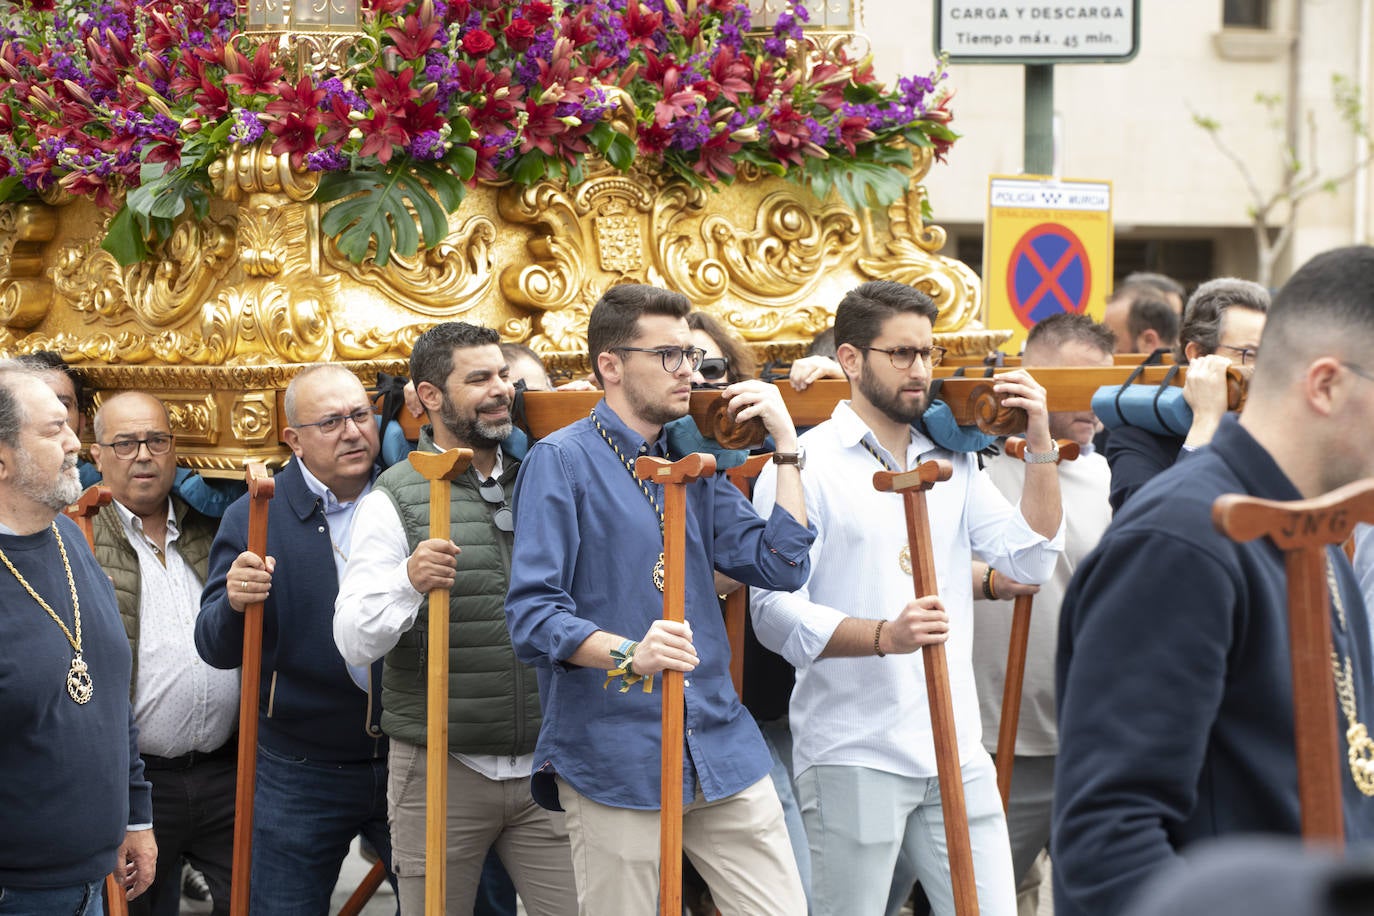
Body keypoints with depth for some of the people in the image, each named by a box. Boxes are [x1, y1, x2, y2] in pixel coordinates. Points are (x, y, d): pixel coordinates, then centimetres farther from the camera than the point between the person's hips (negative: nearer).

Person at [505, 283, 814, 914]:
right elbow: (533, 616, -13)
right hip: (614, 759, -6)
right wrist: (629, 654, -29)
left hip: (720, 749, 6)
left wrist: (787, 445, 5)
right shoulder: (562, 461, -5)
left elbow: (782, 565, 7)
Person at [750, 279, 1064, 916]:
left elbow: (1030, 561, 6)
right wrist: (884, 636, -27)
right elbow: (776, 612, -13)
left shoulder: (953, 463, 15)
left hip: (956, 755, 5)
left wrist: (1040, 449, -1)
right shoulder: (805, 466, -4)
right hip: (851, 759, -5)